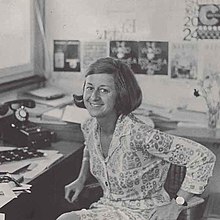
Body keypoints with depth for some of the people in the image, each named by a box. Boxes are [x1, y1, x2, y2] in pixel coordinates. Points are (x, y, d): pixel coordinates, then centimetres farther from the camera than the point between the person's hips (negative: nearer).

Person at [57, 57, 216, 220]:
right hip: (108, 207, 7)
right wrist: (81, 179, 15)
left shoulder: (138, 134, -28)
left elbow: (204, 157, -25)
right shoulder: (89, 127, -5)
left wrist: (177, 204, -20)